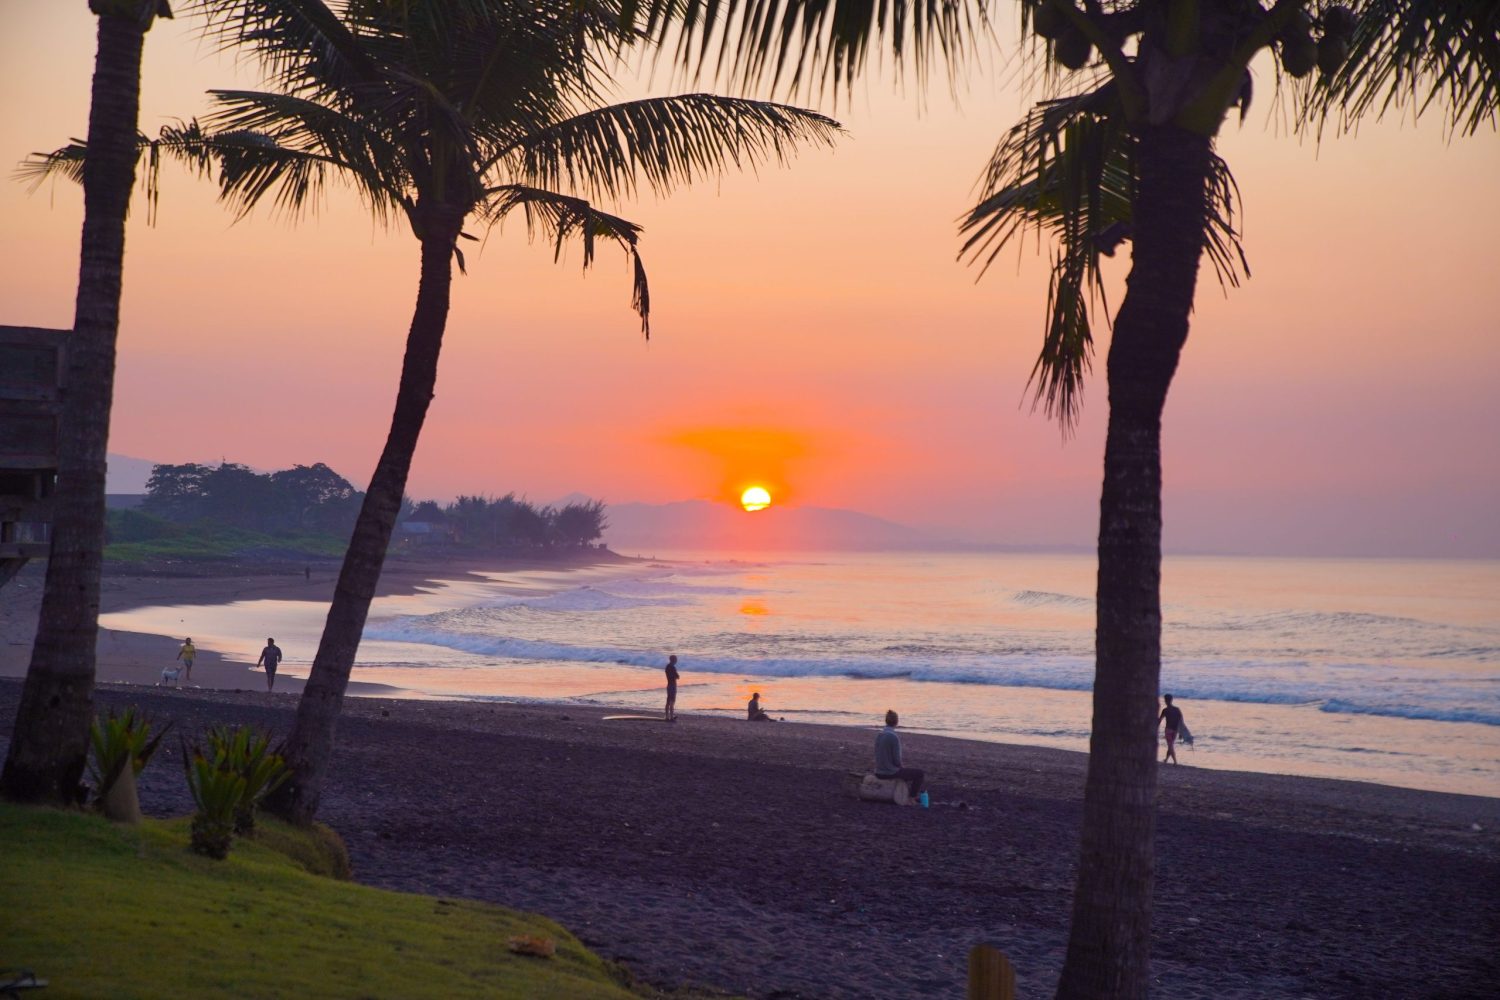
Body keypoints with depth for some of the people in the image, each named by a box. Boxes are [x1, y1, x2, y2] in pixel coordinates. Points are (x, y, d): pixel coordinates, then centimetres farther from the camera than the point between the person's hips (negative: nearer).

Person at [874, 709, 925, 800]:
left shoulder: (878, 735, 2)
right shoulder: (894, 737, -20)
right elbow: (897, 759, -18)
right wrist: (900, 767, 5)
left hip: (879, 772, 8)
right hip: (891, 772, -8)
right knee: (920, 774, 9)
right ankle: (912, 797, 15)